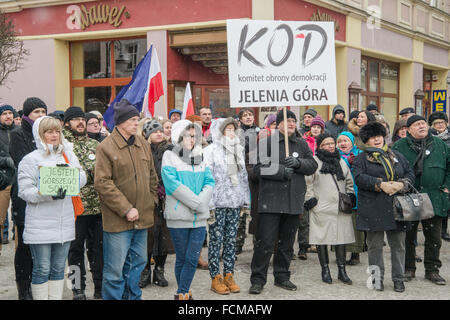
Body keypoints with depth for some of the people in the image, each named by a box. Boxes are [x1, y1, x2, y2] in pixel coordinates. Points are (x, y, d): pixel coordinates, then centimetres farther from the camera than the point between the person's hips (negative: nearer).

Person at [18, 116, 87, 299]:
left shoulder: (69, 156, 12)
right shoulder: (31, 159, -3)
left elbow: (82, 179, 2)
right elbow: (25, 191, -10)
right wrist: (48, 194, -25)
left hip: (65, 223, 5)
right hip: (40, 226, -5)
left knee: (58, 269, 13)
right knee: (42, 269, 0)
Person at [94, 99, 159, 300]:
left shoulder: (143, 144, 11)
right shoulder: (105, 147, -10)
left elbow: (152, 176, 21)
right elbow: (102, 183, -15)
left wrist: (151, 201, 10)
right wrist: (126, 209, -17)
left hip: (142, 218, 7)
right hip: (117, 221, -7)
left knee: (138, 263, 16)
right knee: (115, 269, -2)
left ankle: (132, 296, 31)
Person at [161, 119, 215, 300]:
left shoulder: (200, 157, 15)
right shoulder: (170, 156, -1)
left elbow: (209, 182, 7)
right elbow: (173, 184, -13)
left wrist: (201, 200, -12)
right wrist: (196, 202, -16)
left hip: (200, 217, 4)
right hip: (179, 217, -4)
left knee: (193, 259, 2)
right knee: (181, 258, 6)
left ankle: (182, 293, 11)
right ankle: (184, 293, 19)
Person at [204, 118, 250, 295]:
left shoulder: (238, 150, 16)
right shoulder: (211, 150, -3)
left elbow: (243, 176, 20)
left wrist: (246, 200, 16)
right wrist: (208, 204, -14)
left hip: (235, 202, 6)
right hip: (218, 202, -5)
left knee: (231, 240, 8)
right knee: (216, 240, -1)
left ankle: (229, 276, 15)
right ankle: (216, 278, 6)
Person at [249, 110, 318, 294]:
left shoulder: (301, 144, 14)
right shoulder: (267, 142, 0)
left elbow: (313, 165, 6)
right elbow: (259, 169, -9)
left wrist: (298, 163, -12)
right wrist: (281, 171, -16)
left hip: (294, 201, 5)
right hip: (271, 201, -5)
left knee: (287, 243, 13)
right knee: (265, 241, -6)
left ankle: (282, 277, 25)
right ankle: (258, 279, 3)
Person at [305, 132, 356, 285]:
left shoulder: (341, 161, 17)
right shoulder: (315, 161, 0)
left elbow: (349, 181, 23)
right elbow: (308, 182, -2)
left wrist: (351, 196, 13)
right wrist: (310, 199, -8)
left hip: (341, 208, 4)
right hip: (321, 208, -4)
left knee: (341, 237, 3)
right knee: (322, 238, -1)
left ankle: (342, 270, 11)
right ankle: (325, 270, 10)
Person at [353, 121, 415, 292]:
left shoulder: (396, 155, 16)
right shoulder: (362, 158, 5)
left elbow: (410, 174, 13)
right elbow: (358, 177, -11)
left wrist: (401, 184, -8)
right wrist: (381, 184, -19)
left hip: (396, 207, 3)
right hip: (373, 209, -3)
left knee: (398, 244, 5)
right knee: (375, 245, 3)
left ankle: (398, 279, 16)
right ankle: (377, 278, 14)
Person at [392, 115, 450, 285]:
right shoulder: (400, 146, 1)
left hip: (434, 199, 2)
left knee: (433, 237, 7)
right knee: (408, 236, 6)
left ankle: (432, 270, 19)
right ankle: (408, 269, 19)